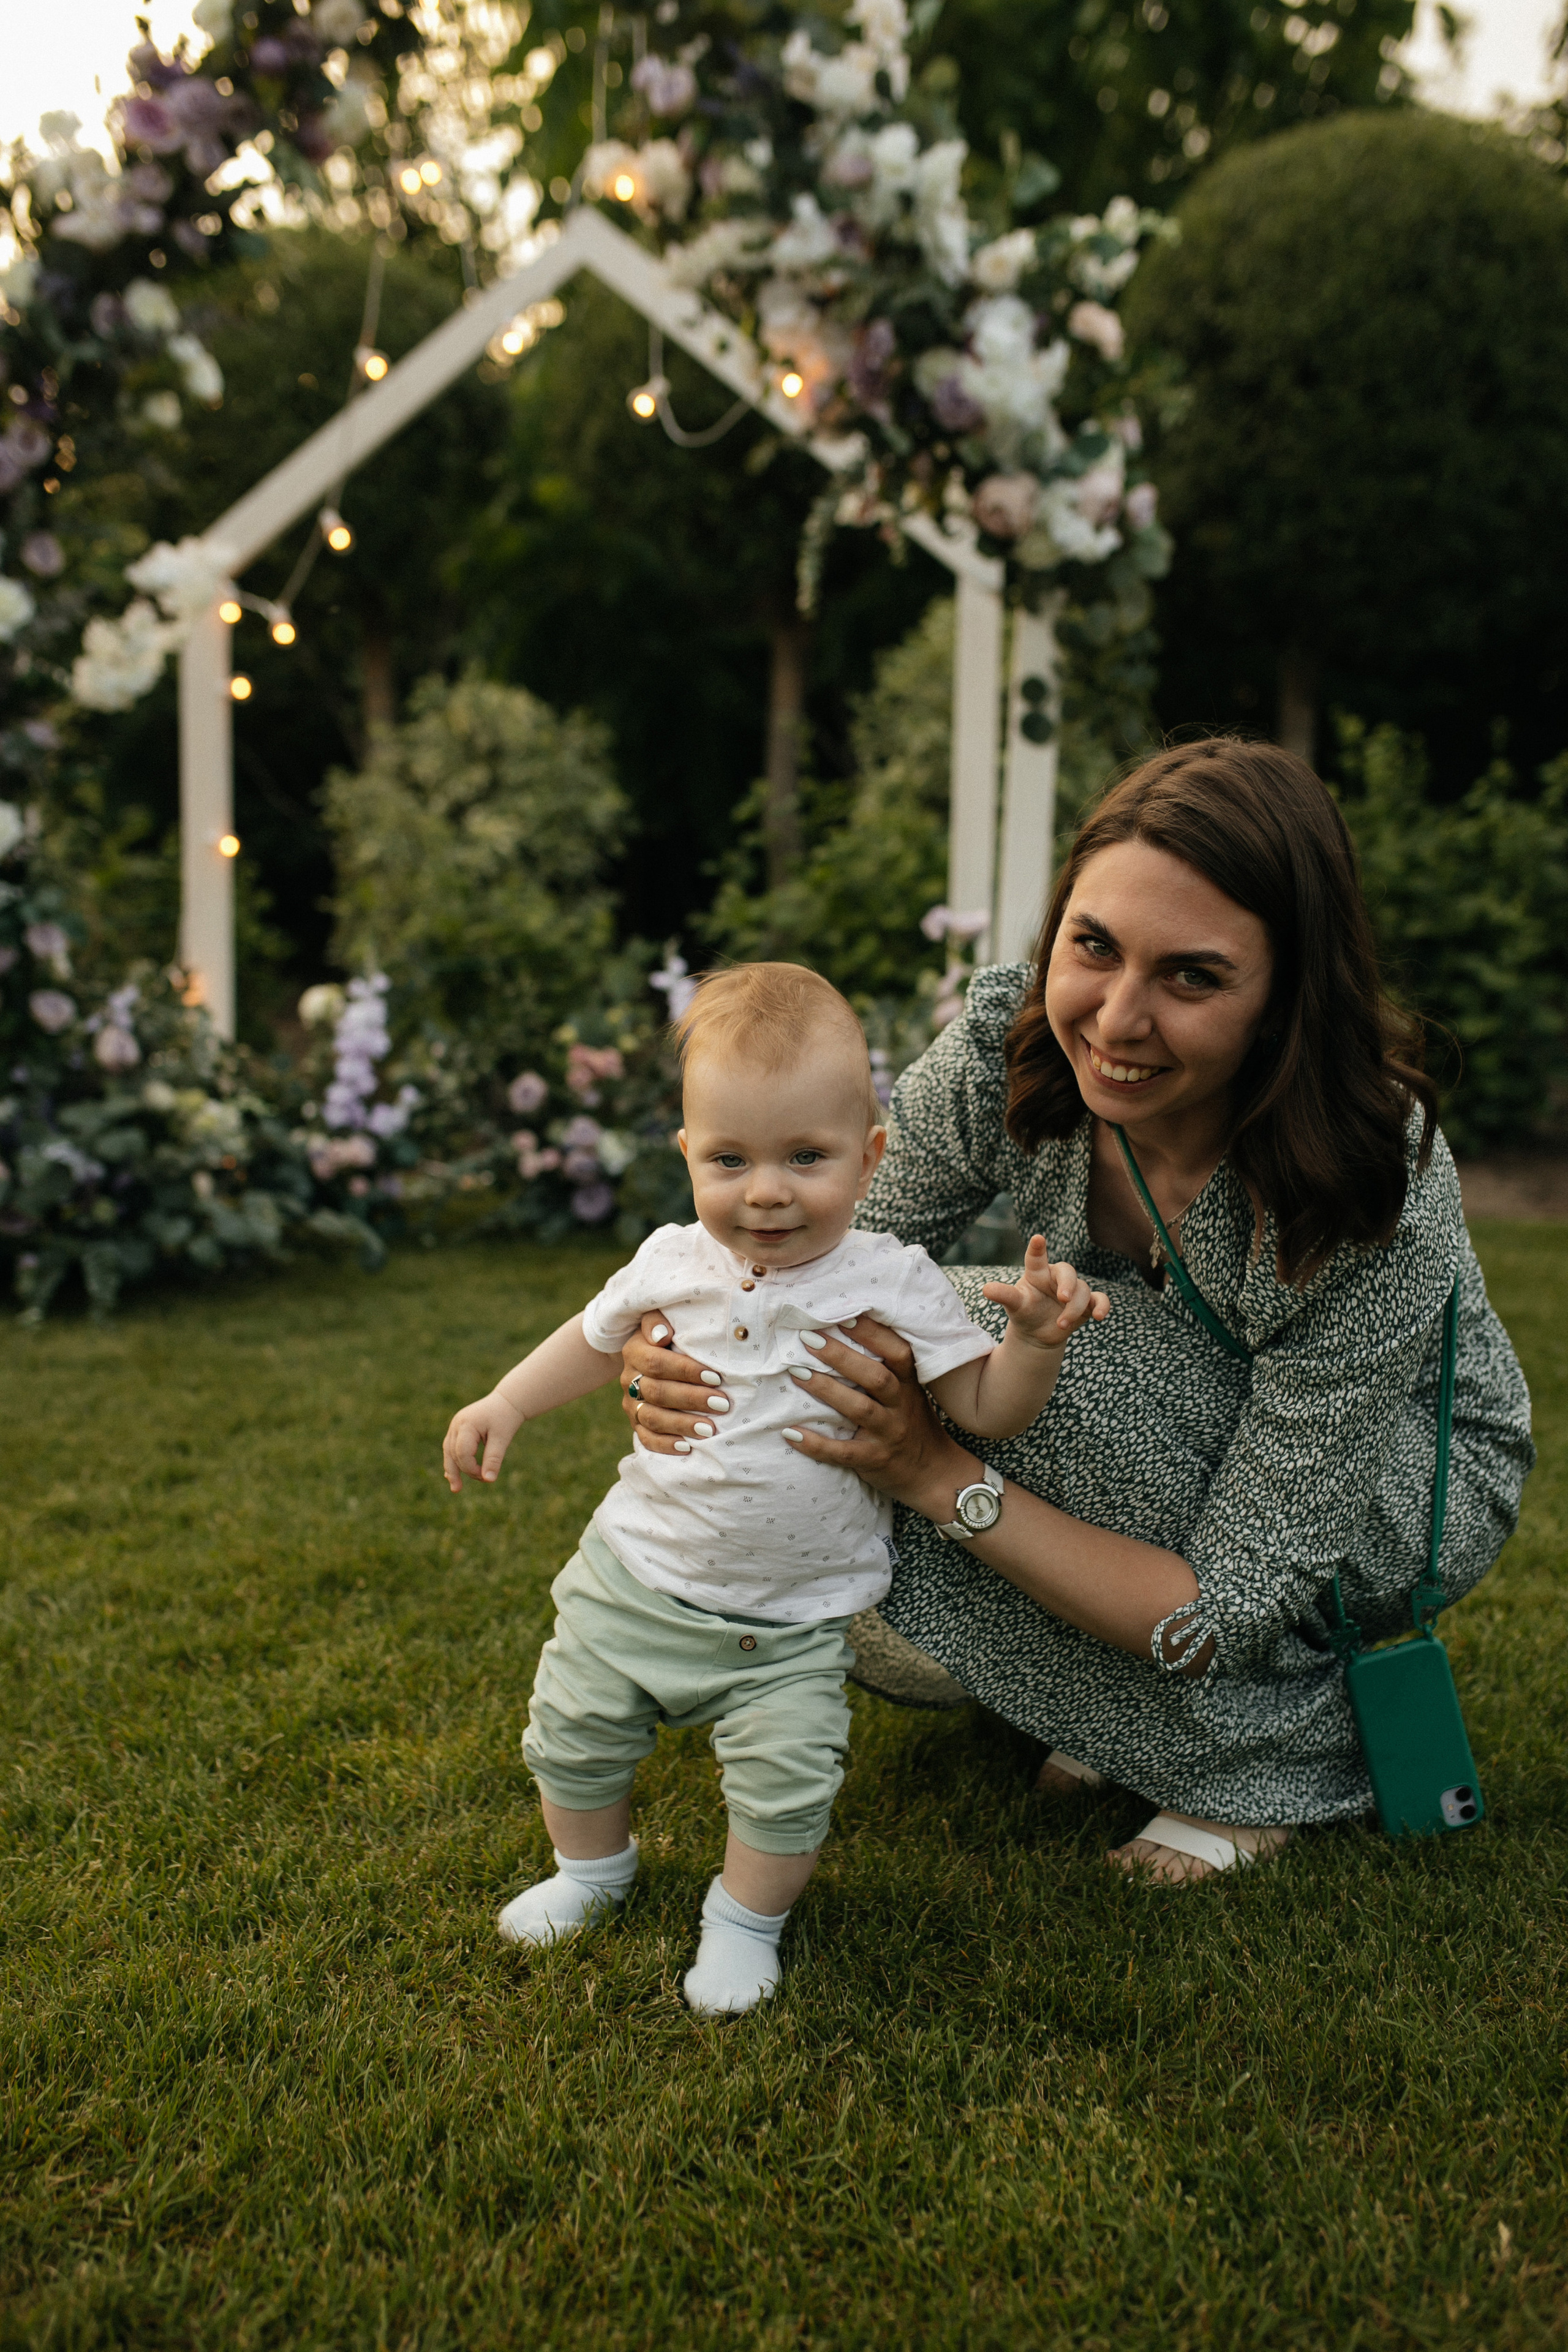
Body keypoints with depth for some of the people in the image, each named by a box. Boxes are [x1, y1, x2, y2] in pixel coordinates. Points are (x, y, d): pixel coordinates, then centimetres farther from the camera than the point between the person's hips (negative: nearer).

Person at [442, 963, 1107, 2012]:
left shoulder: (892, 1284, -14)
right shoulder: (672, 1264, -6)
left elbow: (988, 1409, -14)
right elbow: (597, 1340, 15)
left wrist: (1035, 1335, -31)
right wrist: (505, 1405, 9)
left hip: (793, 1622, -3)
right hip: (637, 1574, 3)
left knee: (787, 1780, -8)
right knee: (573, 1730, 13)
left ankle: (748, 1919, 23)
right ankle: (593, 1864, 44)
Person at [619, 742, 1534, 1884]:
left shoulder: (1381, 1199, -37)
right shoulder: (1007, 1045, -25)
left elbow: (1227, 1614, -33)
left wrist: (935, 1470, -42)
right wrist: (696, 1355, -36)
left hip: (1413, 1493, -4)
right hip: (1140, 1453, 4)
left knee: (1051, 1345, -33)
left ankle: (1279, 1750, -10)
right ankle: (1119, 1695, 9)